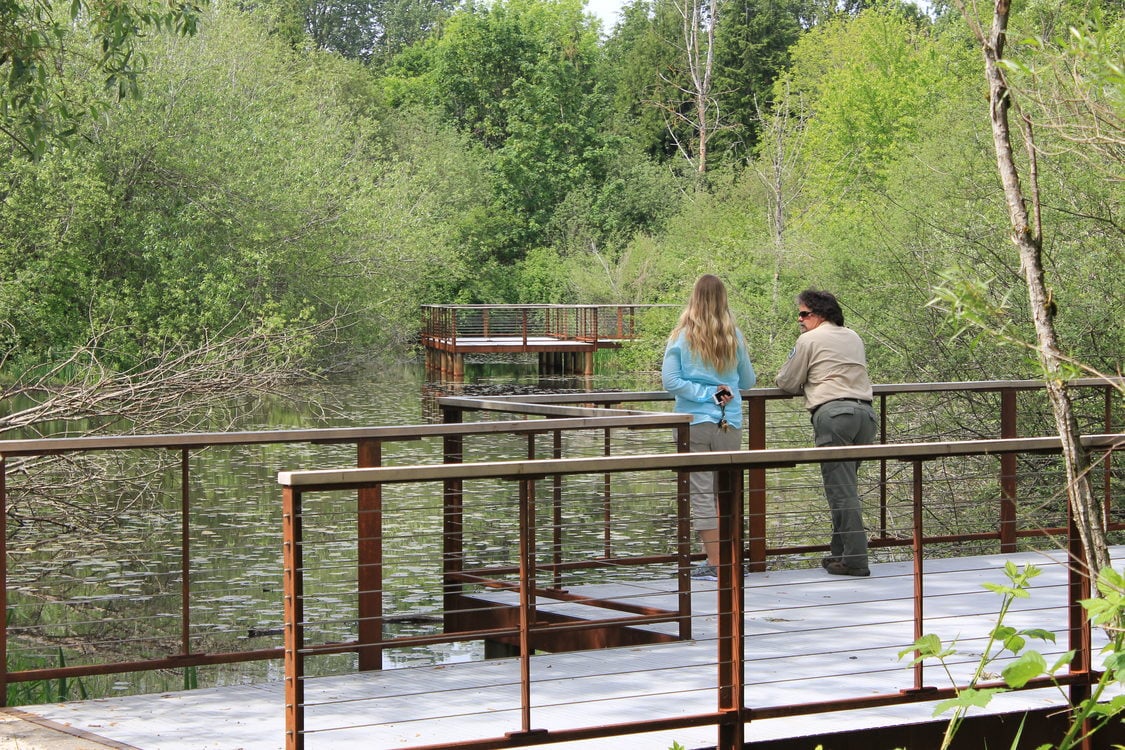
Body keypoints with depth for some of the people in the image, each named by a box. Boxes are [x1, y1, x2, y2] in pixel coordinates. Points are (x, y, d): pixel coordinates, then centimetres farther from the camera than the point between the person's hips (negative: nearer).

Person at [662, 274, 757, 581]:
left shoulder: (682, 336, -5)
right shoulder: (734, 336, 2)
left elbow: (669, 381, -11)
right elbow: (748, 381, 12)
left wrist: (707, 393, -8)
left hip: (695, 423, -3)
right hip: (730, 423, 3)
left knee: (702, 493, 0)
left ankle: (715, 564, -1)